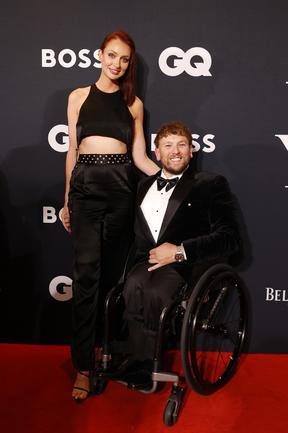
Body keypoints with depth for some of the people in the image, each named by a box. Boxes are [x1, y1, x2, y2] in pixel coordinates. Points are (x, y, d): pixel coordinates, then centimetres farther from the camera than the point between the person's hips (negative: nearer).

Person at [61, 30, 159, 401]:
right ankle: (83, 366, -2)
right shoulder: (79, 96, 11)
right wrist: (66, 200, 11)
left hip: (120, 185, 1)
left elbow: (139, 157, 9)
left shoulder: (133, 103, 13)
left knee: (114, 271, 5)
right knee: (87, 273, -8)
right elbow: (72, 151, 12)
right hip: (85, 184, -1)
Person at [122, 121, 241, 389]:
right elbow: (138, 234, 24)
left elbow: (229, 238, -4)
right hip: (148, 262, 4)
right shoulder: (145, 187, 25)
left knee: (154, 293, -33)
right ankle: (142, 366, -17)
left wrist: (180, 251, -12)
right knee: (133, 286, -30)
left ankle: (140, 367, -11)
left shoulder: (210, 184, 7)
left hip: (188, 267, -4)